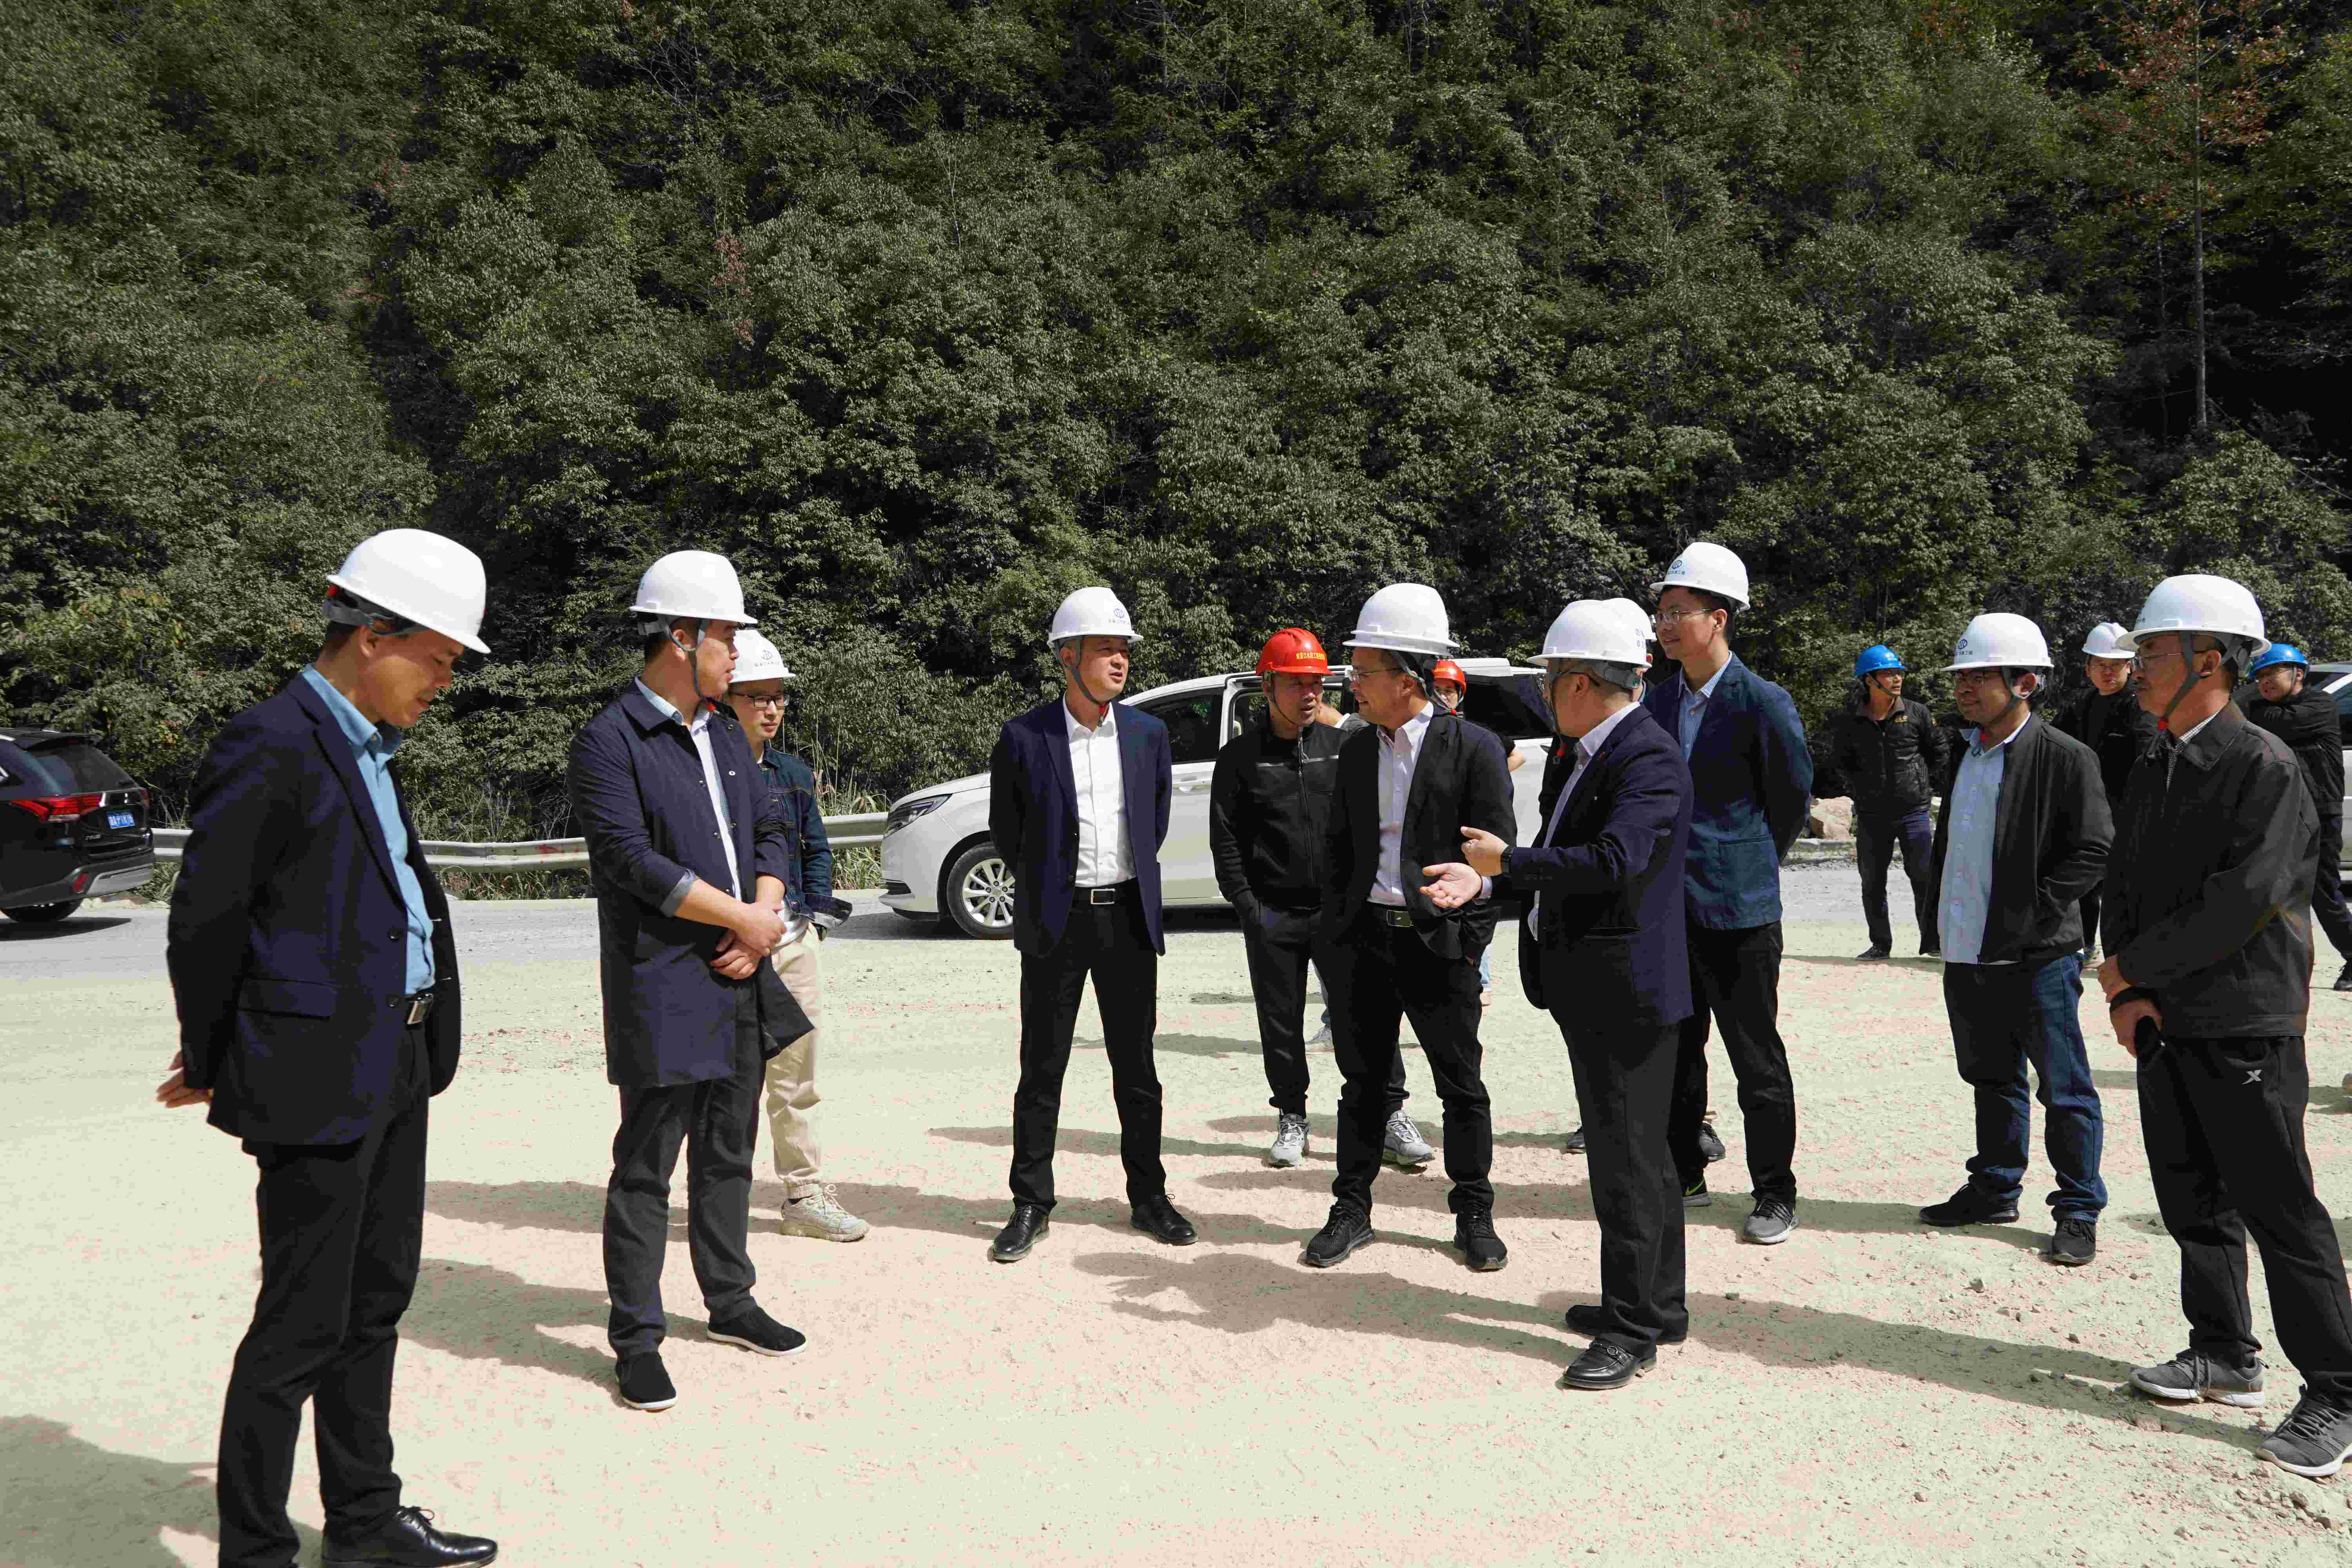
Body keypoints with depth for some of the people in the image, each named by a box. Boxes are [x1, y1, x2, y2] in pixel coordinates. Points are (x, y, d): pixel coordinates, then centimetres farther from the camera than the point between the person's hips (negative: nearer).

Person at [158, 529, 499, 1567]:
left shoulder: (367, 746, 12)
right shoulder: (270, 748, -17)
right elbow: (203, 921, -13)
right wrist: (214, 1069, -1)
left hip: (396, 1065, 9)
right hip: (317, 1077, -9)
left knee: (377, 1301, 18)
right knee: (302, 1325, 2)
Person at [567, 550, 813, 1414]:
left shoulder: (725, 733, 13)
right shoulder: (609, 741, -11)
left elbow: (770, 831, 14)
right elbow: (633, 861, -19)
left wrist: (765, 918, -4)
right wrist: (743, 918, -15)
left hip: (740, 983, 8)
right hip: (661, 991, -7)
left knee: (728, 1154, 17)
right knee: (646, 1167, 0)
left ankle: (730, 1301, 31)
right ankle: (636, 1336, 12)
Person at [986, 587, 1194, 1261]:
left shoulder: (1148, 733, 3)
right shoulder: (1023, 737, -6)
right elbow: (1005, 828, 6)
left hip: (1129, 917, 3)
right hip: (1055, 922, -2)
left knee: (1136, 1066, 10)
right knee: (1042, 1069, 4)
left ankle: (1148, 1196, 22)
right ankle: (1030, 1205, 15)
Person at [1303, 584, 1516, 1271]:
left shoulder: (1475, 749, -6)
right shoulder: (1356, 750, 10)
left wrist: (1471, 945, -10)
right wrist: (1335, 931, 7)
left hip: (1439, 943, -4)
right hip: (1362, 937, 4)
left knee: (1462, 1085, 7)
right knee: (1363, 1081, 11)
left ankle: (1474, 1214, 21)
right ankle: (1352, 1209, 22)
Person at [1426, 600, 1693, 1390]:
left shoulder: (1650, 759, -17)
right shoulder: (1577, 760, 14)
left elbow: (1613, 860, -29)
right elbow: (1557, 865, 18)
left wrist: (1508, 861, -17)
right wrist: (1485, 883, 2)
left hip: (1626, 991, -10)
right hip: (1587, 990, 10)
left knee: (1627, 1155, -2)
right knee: (1637, 1152, 18)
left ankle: (1632, 1331, 8)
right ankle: (1658, 1305, 31)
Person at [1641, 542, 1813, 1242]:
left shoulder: (1763, 703, -11)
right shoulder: (1659, 698, 6)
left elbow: (1794, 798, 0)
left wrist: (1747, 864, 9)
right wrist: (1666, 867, 13)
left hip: (1738, 908, -6)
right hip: (1668, 904, 6)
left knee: (1757, 1058, 3)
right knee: (1673, 1049, 15)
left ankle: (1775, 1194, 15)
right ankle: (1683, 1174, 29)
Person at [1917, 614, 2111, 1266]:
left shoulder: (2065, 758, -11)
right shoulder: (1965, 756, 11)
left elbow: (2092, 850, -14)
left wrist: (2029, 917, -16)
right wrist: (1947, 914, 9)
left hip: (2037, 958, -7)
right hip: (1968, 954, 7)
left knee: (2064, 1090, 4)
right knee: (1991, 1081, 19)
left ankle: (2078, 1212, 16)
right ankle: (1994, 1191, 32)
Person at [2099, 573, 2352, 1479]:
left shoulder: (2266, 768, -13)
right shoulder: (2153, 772, 12)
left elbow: (2241, 901, -21)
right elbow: (2121, 887, 12)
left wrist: (2134, 966, -12)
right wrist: (2125, 995, -2)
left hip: (2245, 1030, -8)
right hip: (2163, 1027, 8)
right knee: (2192, 1200, 15)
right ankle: (2226, 1355, 29)